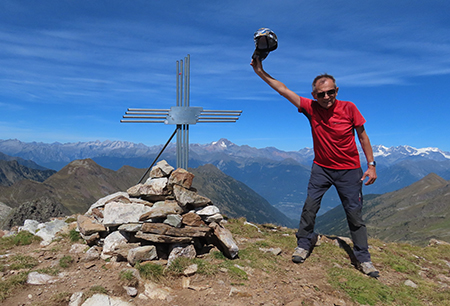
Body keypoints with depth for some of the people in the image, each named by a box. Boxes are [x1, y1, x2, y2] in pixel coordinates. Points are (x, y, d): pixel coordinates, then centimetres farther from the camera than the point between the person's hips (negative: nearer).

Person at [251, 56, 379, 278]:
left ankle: (363, 259, 20)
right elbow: (283, 90, -11)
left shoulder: (349, 108, -13)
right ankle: (304, 244, 18)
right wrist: (261, 72, -15)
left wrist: (371, 165, -5)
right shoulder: (310, 108, -10)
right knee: (310, 205, -5)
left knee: (354, 213, 4)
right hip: (321, 168, 1)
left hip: (349, 170, -1)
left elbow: (362, 136, -3)